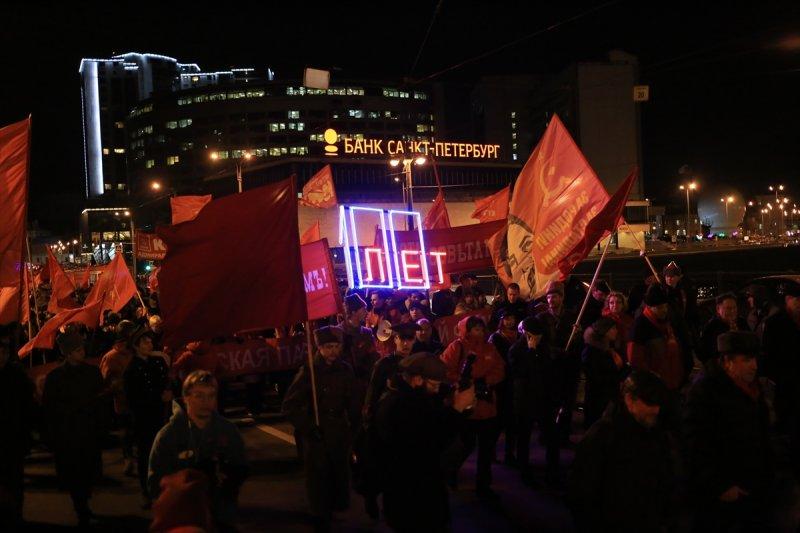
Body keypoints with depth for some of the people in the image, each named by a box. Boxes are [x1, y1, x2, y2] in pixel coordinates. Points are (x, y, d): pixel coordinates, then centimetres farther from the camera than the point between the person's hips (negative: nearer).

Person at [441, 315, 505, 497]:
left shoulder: (489, 348, 9)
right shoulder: (456, 347, -7)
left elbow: (500, 370, 6)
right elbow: (447, 372, -12)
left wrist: (485, 382, -11)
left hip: (487, 405, 5)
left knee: (487, 447, 10)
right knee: (466, 445, 3)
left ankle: (483, 484, 24)